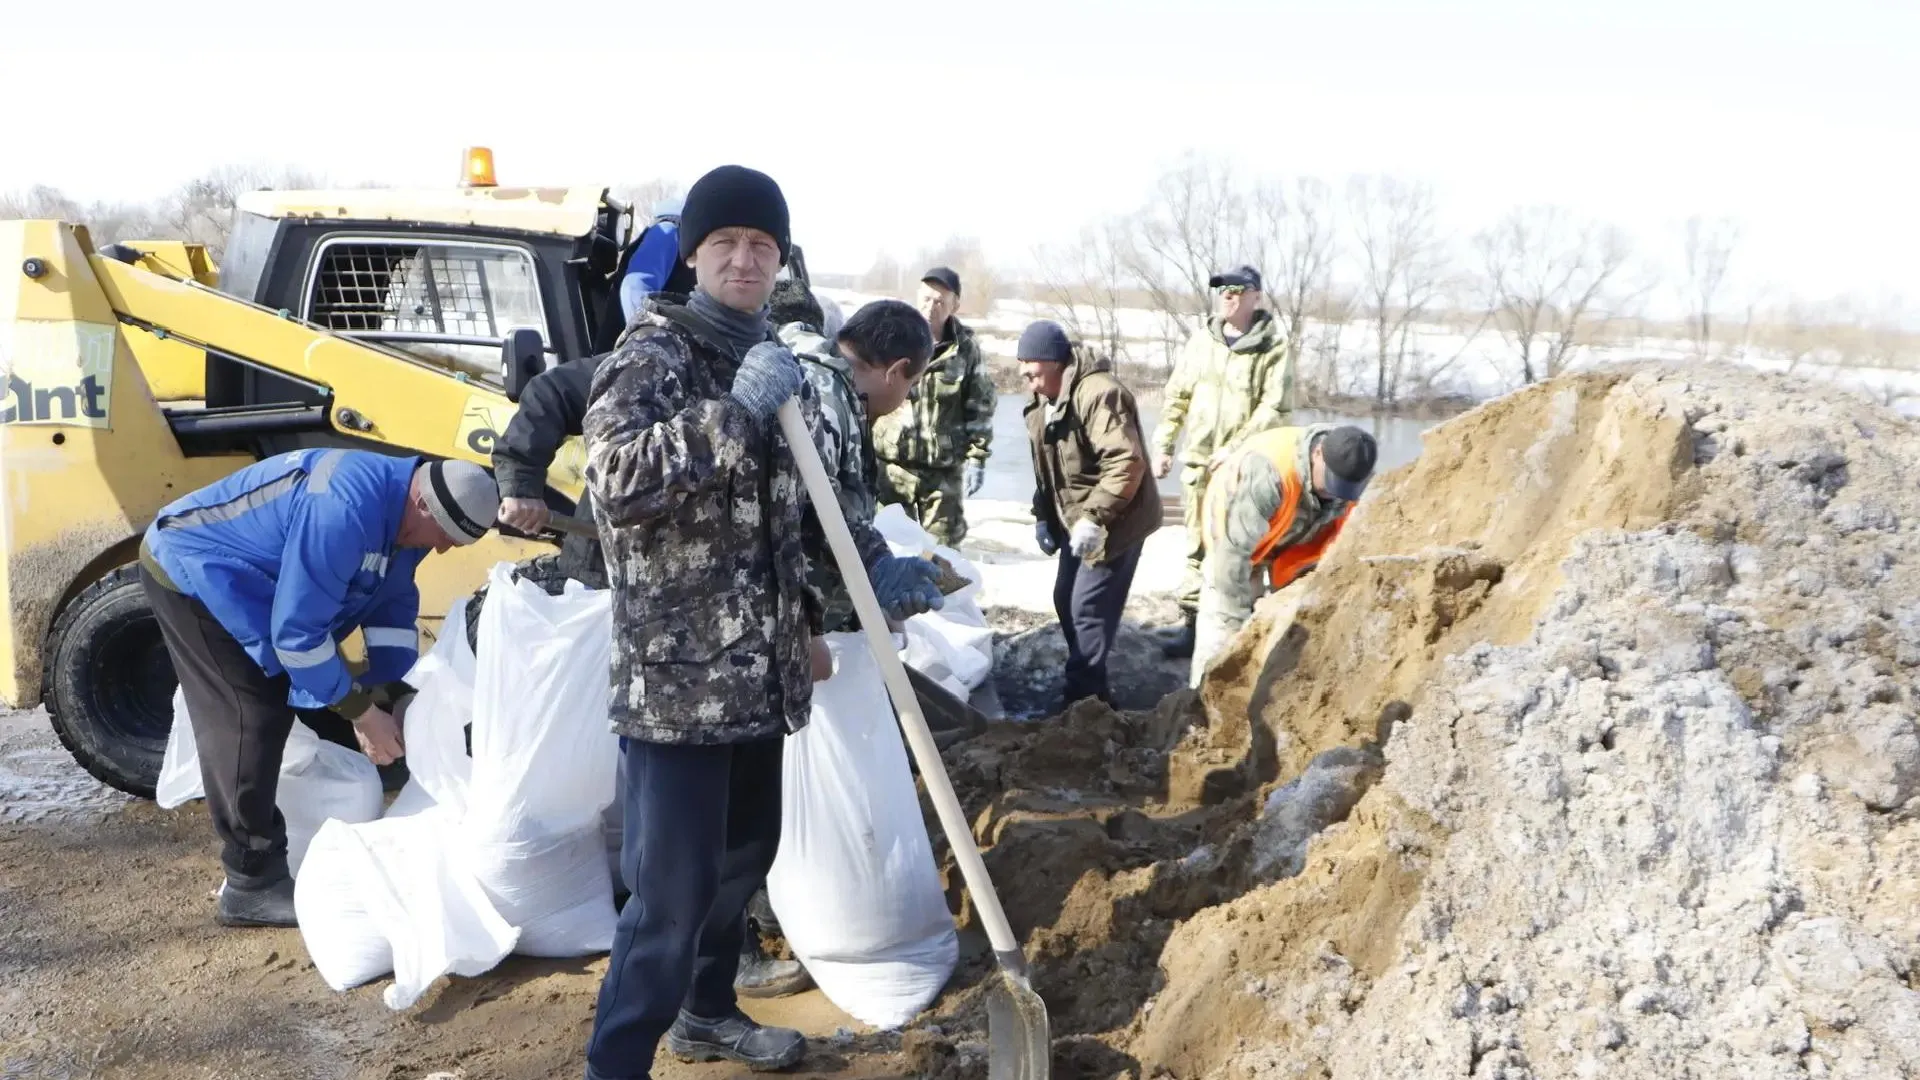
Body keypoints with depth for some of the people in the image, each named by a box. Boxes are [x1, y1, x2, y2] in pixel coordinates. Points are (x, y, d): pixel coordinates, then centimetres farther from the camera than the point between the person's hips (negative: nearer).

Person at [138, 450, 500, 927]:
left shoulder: (405, 514, -5)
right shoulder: (343, 512, -36)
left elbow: (392, 606, 3)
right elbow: (297, 631, -33)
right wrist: (364, 711, -24)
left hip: (238, 580, 10)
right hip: (188, 572, -9)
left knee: (272, 711, 11)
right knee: (252, 720, -13)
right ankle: (252, 885, -5)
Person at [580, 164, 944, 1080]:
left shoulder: (780, 365, 13)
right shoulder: (650, 357, -10)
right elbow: (616, 480, -28)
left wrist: (871, 578, 8)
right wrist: (734, 410, -28)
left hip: (760, 673, 8)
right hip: (674, 676, -8)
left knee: (743, 858, 21)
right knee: (671, 887, -5)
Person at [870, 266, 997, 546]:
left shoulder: (966, 349, 1)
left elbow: (980, 406, 6)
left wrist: (976, 457, 1)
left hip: (945, 469, 1)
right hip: (893, 462, -1)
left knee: (942, 546, 9)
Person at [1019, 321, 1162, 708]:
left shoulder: (1098, 394, -25)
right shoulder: (1045, 402, 7)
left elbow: (1127, 463, -31)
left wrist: (1093, 517, -31)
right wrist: (1042, 516, 10)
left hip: (1115, 522, -10)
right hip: (1076, 520, 10)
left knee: (1089, 607, -8)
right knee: (1066, 600, 15)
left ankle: (1087, 697, 2)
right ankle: (1083, 683, 28)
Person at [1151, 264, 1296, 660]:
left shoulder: (1274, 347, -5)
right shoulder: (1201, 341, 10)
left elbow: (1275, 408, -12)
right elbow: (1177, 397, 13)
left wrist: (1236, 448, -19)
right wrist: (1163, 445, 7)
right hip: (1197, 461, 4)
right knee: (1198, 547, 8)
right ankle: (1192, 623, 14)